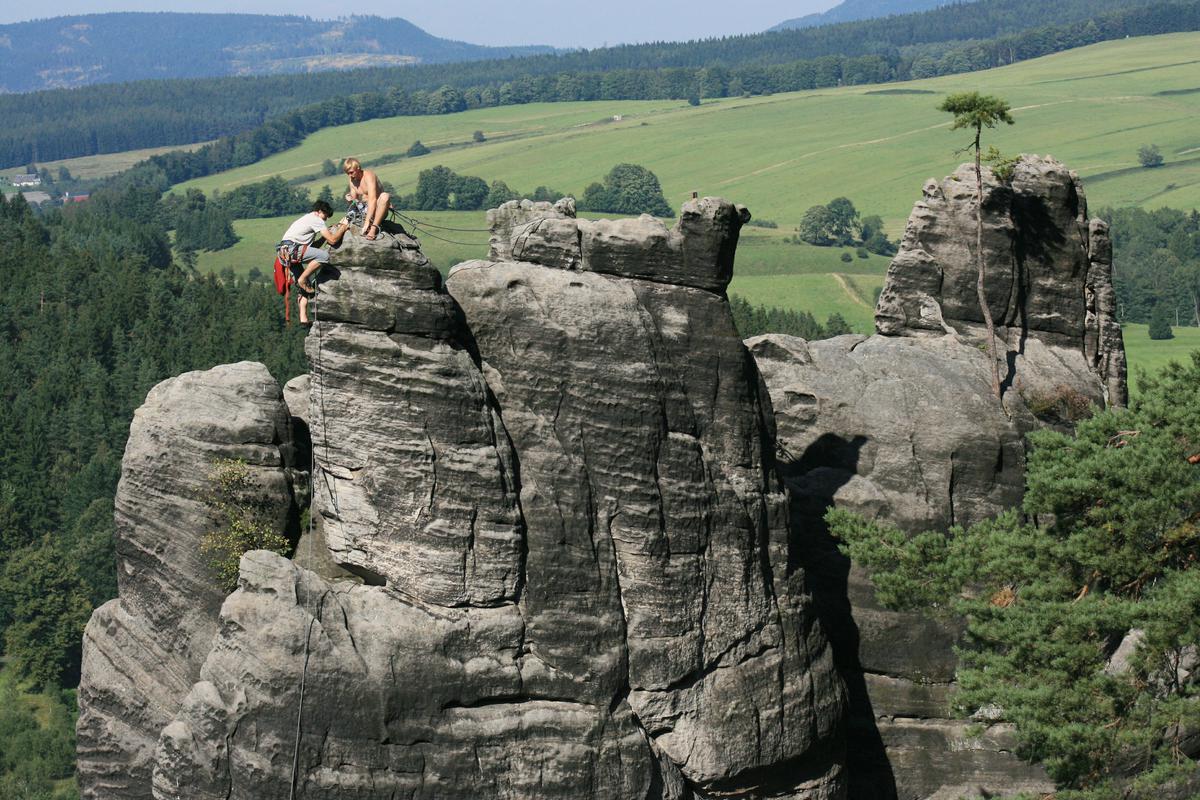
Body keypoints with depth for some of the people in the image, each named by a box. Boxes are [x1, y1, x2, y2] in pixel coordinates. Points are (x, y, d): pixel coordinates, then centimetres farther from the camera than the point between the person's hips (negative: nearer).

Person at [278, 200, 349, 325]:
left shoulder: (306, 218, 31)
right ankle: (303, 280, -11)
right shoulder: (316, 220, 0)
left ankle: (303, 318, 4)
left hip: (285, 252, 10)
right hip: (291, 248, -10)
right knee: (324, 255, -24)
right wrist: (343, 228, 12)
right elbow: (332, 240, -5)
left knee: (303, 287, 11)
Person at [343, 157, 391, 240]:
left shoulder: (368, 176, -19)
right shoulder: (352, 180, 5)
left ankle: (374, 228, -45)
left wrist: (367, 221, -39)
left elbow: (372, 199, -30)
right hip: (365, 210, 8)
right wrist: (350, 200, -13)